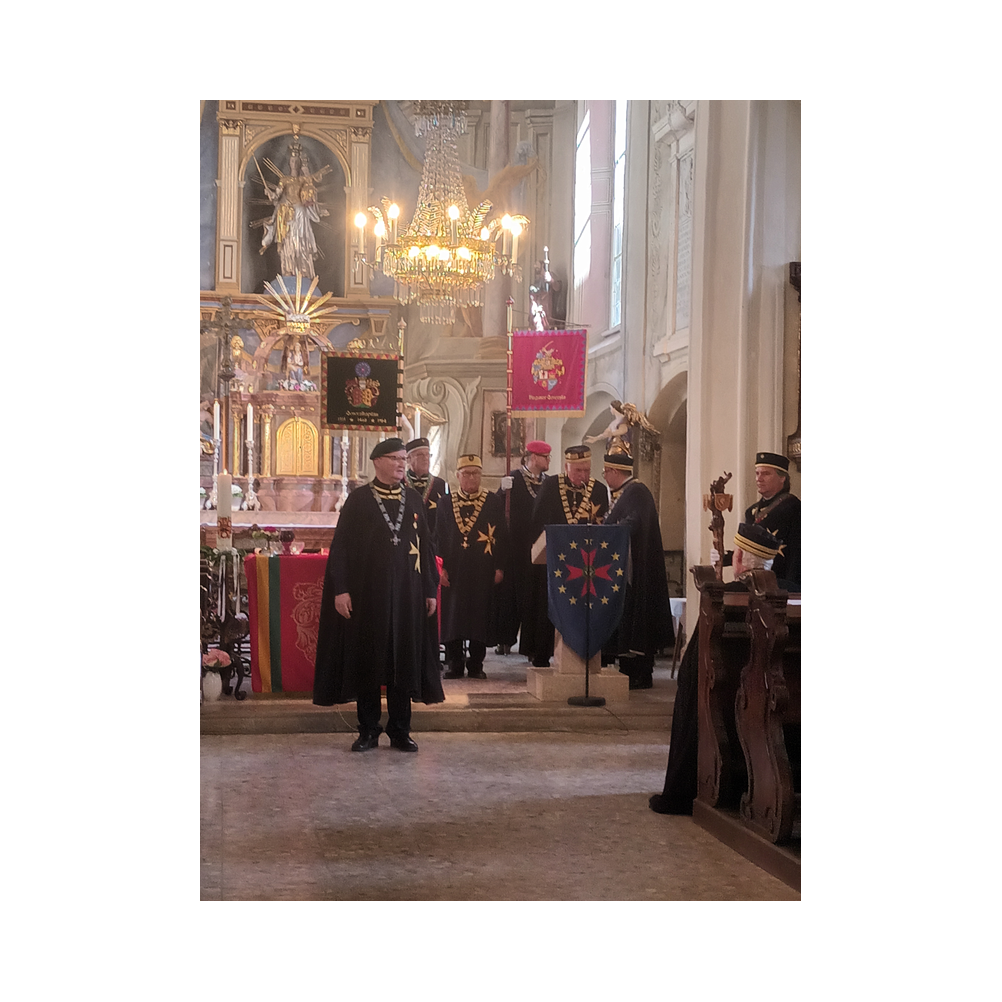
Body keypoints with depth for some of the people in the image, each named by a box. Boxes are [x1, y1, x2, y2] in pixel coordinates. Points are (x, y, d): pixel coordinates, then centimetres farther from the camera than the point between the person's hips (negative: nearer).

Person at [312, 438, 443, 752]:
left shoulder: (413, 499, 9)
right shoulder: (358, 499, 0)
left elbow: (425, 546, 11)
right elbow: (341, 546, -2)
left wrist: (430, 590, 6)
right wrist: (340, 589, -10)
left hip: (406, 592, 3)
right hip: (367, 592, -2)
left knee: (404, 659, 4)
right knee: (367, 659, 2)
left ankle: (400, 731, 12)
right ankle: (368, 731, 11)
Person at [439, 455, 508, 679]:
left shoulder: (493, 503, 5)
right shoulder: (446, 503, 7)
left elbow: (502, 537, 5)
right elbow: (439, 536, 6)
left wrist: (499, 567, -2)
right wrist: (441, 567, -3)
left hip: (483, 572, -1)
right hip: (454, 571, 1)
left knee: (480, 616, 0)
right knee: (452, 616, 1)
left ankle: (476, 665, 9)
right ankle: (454, 664, 10)